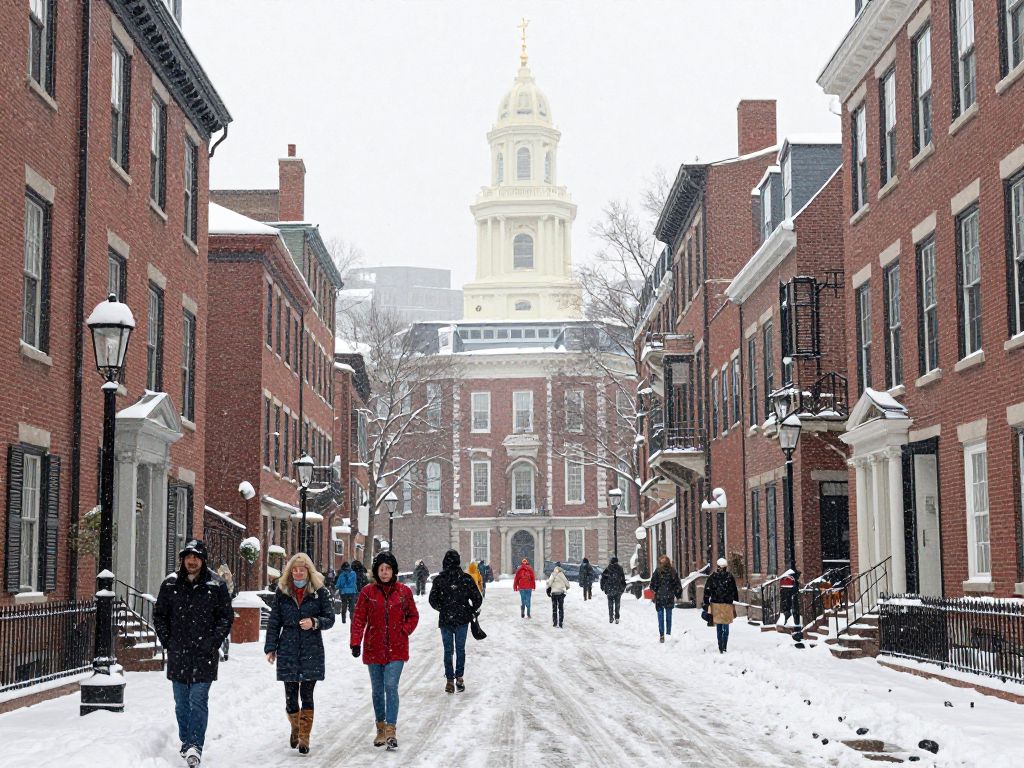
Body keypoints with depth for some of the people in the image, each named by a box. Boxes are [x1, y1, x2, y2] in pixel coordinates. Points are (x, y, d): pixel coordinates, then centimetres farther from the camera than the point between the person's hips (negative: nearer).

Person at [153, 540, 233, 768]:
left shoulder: (216, 585, -2)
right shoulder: (170, 584, 5)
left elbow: (226, 617, 2)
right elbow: (159, 615, 12)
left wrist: (213, 642, -6)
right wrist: (167, 641, 4)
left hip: (204, 654, -3)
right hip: (178, 654, 3)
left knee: (198, 700, -10)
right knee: (181, 702, 11)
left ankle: (195, 745, -13)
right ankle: (186, 742, 24)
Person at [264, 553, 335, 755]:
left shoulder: (320, 592, 1)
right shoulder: (282, 592, 6)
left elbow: (330, 619, 3)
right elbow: (274, 622, 8)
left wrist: (314, 622, -17)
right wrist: (270, 648, 3)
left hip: (312, 651, -2)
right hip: (287, 650, 2)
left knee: (307, 695, -3)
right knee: (290, 695, 5)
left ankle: (304, 737, 4)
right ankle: (295, 728, 30)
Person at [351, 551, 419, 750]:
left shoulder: (403, 591, 1)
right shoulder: (367, 592, 0)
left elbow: (413, 616, 12)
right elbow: (359, 618, -1)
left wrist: (404, 631, -5)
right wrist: (355, 642, -11)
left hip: (396, 649, -2)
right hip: (374, 649, 2)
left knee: (391, 686, -14)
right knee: (377, 689, 11)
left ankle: (391, 731, -15)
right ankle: (381, 728, 26)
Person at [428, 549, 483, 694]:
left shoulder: (439, 579, -6)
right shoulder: (466, 578, -7)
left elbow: (432, 600, -3)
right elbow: (478, 598, -5)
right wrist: (471, 611, 11)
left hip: (445, 620, 0)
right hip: (463, 619, 0)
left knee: (448, 650, 8)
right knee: (460, 649, 11)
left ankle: (449, 680, 6)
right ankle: (459, 678, 11)